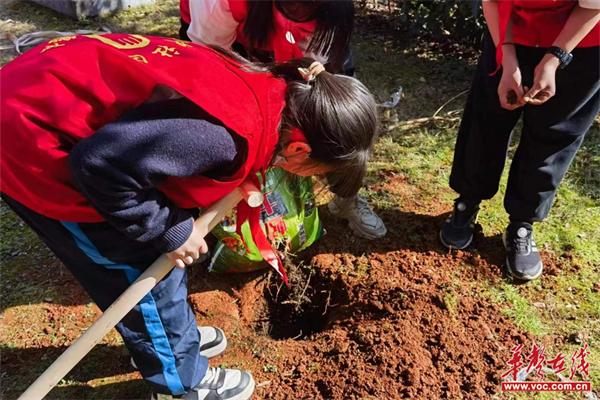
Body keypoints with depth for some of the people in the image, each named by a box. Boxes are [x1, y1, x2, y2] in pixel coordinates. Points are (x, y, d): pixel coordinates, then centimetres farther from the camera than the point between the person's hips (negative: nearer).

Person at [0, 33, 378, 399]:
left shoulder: (267, 89, 0)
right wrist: (169, 230, -16)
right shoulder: (231, 128, -30)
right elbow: (100, 165, -29)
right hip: (32, 137, -9)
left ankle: (179, 337, 43)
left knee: (162, 253, 18)